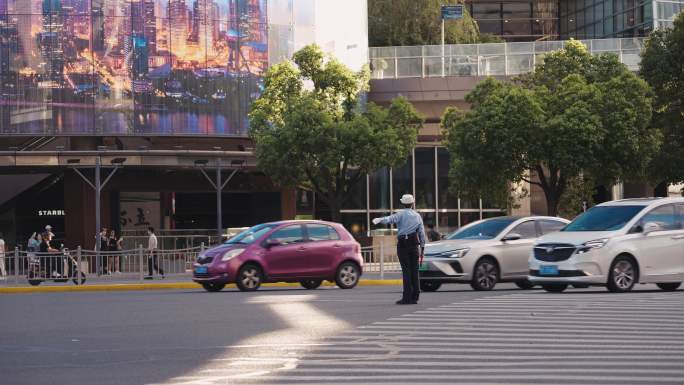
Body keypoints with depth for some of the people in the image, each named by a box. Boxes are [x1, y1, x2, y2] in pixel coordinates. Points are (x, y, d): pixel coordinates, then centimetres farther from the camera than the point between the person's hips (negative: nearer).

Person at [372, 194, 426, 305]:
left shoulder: (401, 214, -1)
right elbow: (422, 233, 13)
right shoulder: (417, 216, 12)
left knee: (406, 270, -6)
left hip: (403, 244, -4)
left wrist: (378, 220, -37)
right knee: (414, 271, 7)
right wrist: (422, 248, 18)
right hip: (415, 244, 4)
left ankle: (407, 297, -10)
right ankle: (415, 297, 7)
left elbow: (390, 219, -23)